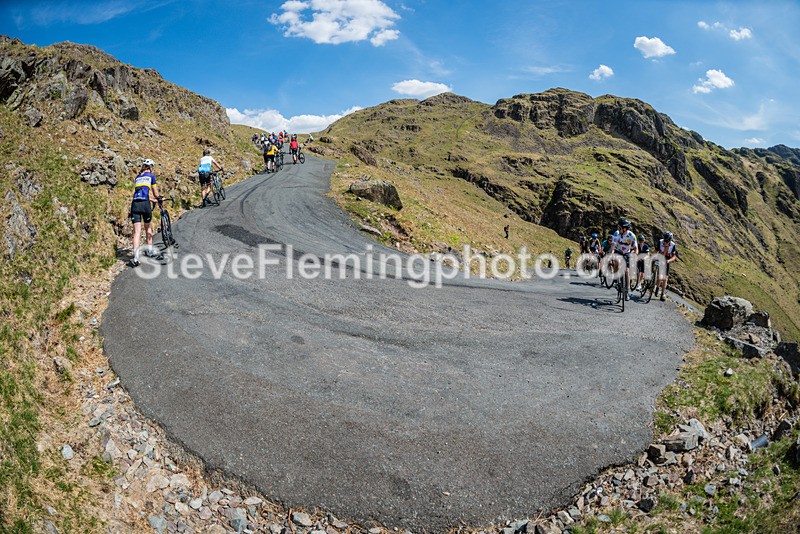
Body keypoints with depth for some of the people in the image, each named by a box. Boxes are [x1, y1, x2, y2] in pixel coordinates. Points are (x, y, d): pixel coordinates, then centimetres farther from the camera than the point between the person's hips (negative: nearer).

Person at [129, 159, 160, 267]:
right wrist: (158, 199, 31)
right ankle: (149, 250, 29)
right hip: (145, 204, -3)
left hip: (135, 204, 3)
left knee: (137, 231, -4)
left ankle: (135, 258, -17)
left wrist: (152, 199, 39)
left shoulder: (138, 177, 23)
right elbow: (155, 193, 11)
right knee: (148, 227, 22)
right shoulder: (151, 176, 9)